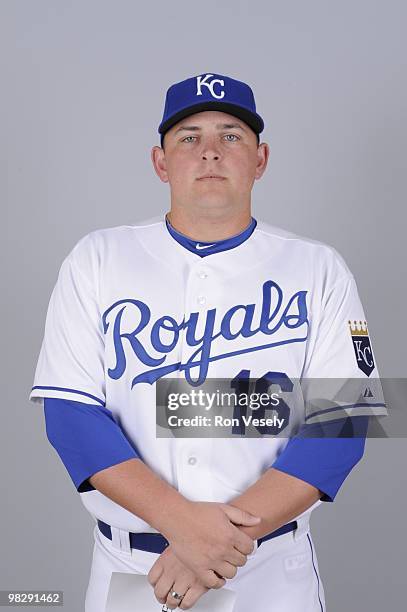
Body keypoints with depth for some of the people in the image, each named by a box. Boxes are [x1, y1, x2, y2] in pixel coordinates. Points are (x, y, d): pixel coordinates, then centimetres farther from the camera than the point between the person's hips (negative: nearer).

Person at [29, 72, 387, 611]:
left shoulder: (319, 270, -4)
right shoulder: (95, 260, -3)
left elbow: (341, 420, -9)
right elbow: (71, 411, -9)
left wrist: (233, 535, -19)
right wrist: (179, 519, -20)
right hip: (126, 565, 1)